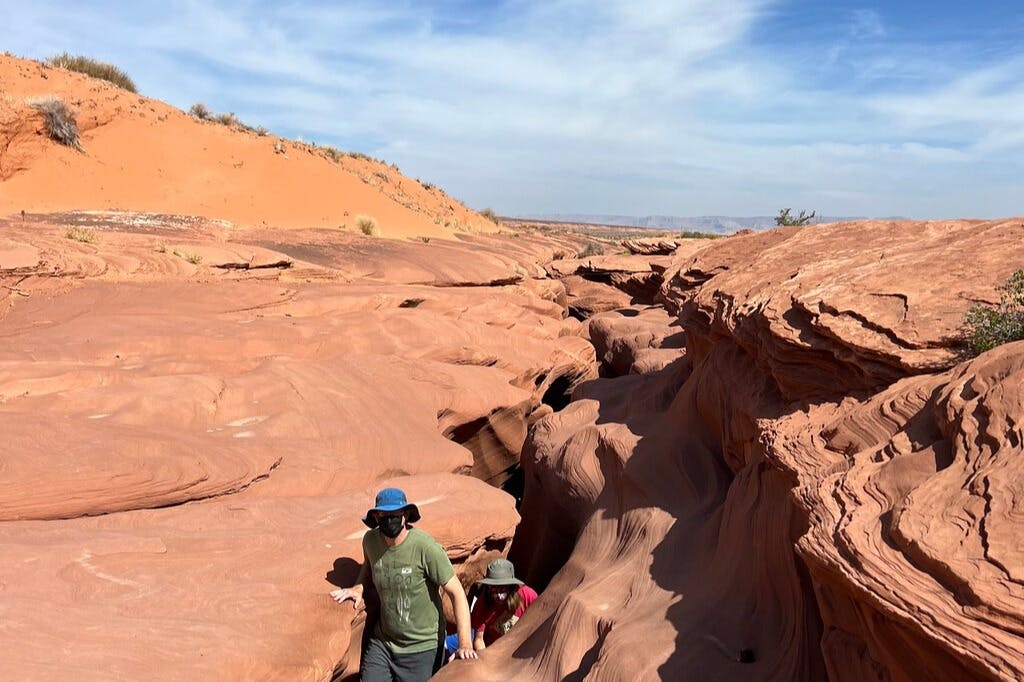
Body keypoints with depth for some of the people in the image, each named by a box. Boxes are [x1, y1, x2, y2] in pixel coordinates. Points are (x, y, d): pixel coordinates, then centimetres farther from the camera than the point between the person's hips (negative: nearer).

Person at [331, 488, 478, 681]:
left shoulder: (426, 547, -23)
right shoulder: (370, 540, -5)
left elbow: (457, 593, -19)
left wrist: (465, 644, -25)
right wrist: (359, 587, 2)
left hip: (421, 648, -5)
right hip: (382, 642, 5)